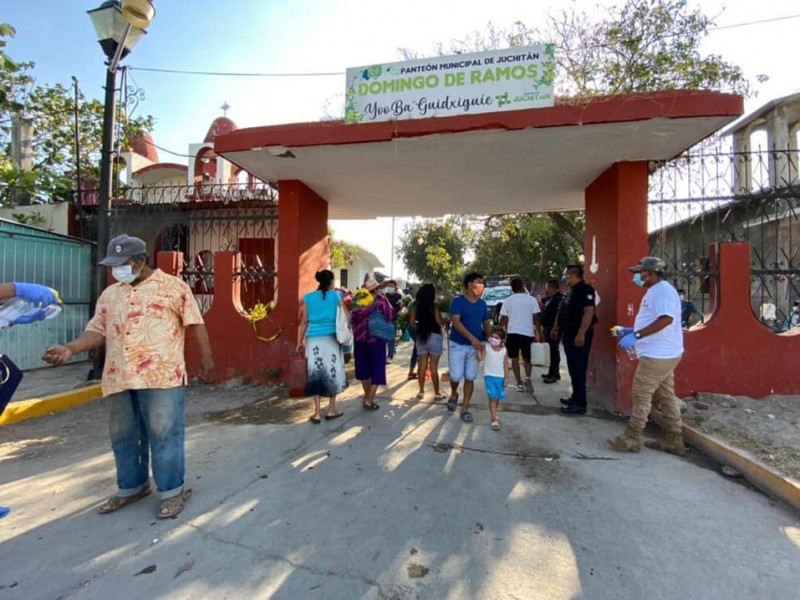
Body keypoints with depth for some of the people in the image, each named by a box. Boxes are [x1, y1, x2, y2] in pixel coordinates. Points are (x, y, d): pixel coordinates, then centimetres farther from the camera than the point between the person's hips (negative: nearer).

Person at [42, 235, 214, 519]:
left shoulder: (173, 286, -1)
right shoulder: (109, 294, 16)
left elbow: (194, 323, -2)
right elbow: (97, 331, 14)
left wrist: (206, 357, -4)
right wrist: (70, 349, -4)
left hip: (161, 375, -6)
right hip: (119, 378, 6)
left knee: (163, 434, 0)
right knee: (123, 436, 17)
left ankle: (172, 490, 14)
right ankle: (131, 487, 36)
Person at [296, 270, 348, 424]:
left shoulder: (307, 298, 6)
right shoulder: (336, 296, 1)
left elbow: (303, 322, 5)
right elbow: (347, 317, 0)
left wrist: (300, 342, 9)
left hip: (313, 340, 1)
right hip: (331, 338, -1)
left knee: (316, 374, 7)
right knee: (332, 372, 12)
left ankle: (317, 413, 9)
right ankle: (331, 410, 19)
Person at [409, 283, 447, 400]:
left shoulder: (416, 306, 1)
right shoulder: (434, 306, -13)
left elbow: (411, 321, 4)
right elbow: (440, 322, -14)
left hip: (421, 336, 4)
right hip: (434, 336, -4)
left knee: (422, 364, 10)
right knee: (434, 366, 1)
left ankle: (421, 391, 15)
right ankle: (437, 393, 11)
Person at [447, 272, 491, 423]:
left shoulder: (482, 304, 7)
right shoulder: (458, 301, -10)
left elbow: (486, 323, 14)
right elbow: (455, 322, -19)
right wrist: (472, 338, -27)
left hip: (475, 346, 4)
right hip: (458, 344, -4)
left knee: (470, 377, 6)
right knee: (456, 375, -4)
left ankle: (465, 408, 17)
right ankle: (453, 394, 30)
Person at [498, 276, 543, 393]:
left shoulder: (508, 301, 1)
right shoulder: (531, 299, 0)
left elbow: (503, 320, 0)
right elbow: (536, 319, -2)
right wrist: (539, 333, 4)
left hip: (512, 333, 0)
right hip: (527, 333, 1)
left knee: (515, 358, 9)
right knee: (526, 358, 17)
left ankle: (519, 384, 7)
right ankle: (527, 378, -5)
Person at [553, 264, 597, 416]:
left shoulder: (584, 289, -15)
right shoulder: (572, 291, 17)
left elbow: (589, 312, -25)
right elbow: (563, 312, 24)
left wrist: (581, 334, -29)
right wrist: (556, 328, 24)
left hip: (578, 335, -10)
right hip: (569, 333, 10)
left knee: (578, 369, -7)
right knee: (573, 368, 16)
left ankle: (580, 404, -1)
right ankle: (576, 397, 26)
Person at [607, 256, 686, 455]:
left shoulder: (663, 290, -16)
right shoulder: (655, 291, 18)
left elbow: (666, 319, -29)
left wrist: (636, 336, -31)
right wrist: (631, 330, 18)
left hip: (658, 355, -11)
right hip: (661, 354, 11)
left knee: (641, 396, -4)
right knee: (666, 397, 14)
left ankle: (631, 439, 5)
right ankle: (673, 441, 22)